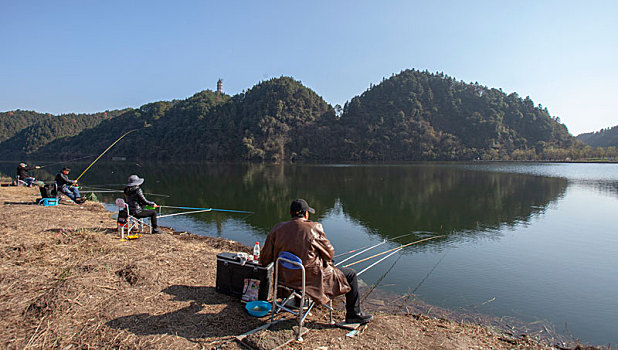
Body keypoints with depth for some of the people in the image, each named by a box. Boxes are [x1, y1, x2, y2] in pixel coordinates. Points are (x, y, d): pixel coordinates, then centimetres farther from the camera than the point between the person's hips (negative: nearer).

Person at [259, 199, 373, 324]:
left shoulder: (278, 228, -5)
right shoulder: (314, 228, -18)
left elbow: (264, 259, -1)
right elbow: (329, 252, -8)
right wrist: (327, 261, 15)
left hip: (286, 276, 7)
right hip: (311, 277, -6)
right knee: (351, 274, 11)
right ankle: (354, 315, 21)